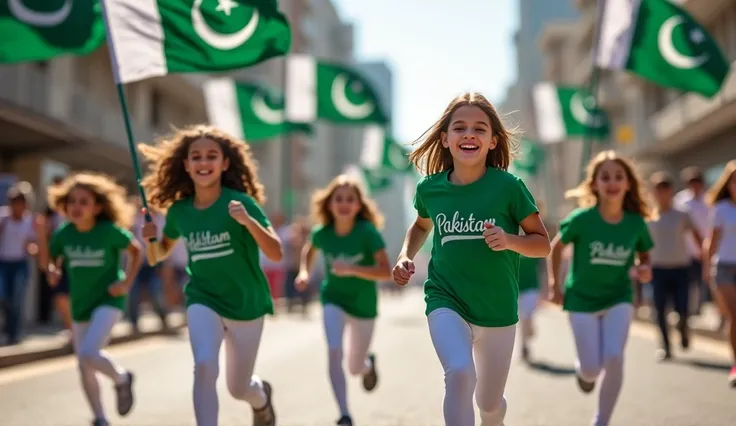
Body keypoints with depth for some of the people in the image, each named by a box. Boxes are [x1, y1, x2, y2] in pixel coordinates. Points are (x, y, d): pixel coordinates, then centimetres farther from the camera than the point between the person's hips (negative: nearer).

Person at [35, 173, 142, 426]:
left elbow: (136, 251, 0)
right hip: (80, 305, 5)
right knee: (85, 369, 9)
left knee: (89, 354, -25)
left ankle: (121, 379, 7)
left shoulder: (110, 231, -15)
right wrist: (42, 237, -11)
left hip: (108, 301, -5)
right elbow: (47, 264, 6)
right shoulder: (64, 234, -5)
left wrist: (127, 282, -8)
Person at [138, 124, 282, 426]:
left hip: (246, 305, -2)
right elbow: (157, 257, 11)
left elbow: (276, 254, -23)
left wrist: (248, 221, -39)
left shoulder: (240, 202, -17)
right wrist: (151, 239, -12)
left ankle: (262, 395, 50)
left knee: (238, 388, 13)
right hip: (203, 300, 2)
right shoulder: (178, 210, -5)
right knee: (204, 367, -27)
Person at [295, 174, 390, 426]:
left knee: (355, 369, 14)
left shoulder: (368, 232, -22)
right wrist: (304, 272, -6)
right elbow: (308, 250, 12)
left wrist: (352, 269, -37)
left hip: (364, 304, -1)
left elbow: (386, 271, -26)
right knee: (334, 352, -25)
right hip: (333, 300, 1)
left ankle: (368, 364, 53)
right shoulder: (322, 233, -12)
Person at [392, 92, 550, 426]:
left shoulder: (508, 186, -12)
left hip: (498, 310, 0)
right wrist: (406, 256, 1)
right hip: (446, 301, 0)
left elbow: (542, 243, -4)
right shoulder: (430, 188, -4)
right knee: (460, 373, -30)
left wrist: (510, 240, -23)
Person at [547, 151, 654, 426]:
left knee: (614, 358, -18)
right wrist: (555, 285, -1)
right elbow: (556, 247, -2)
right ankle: (582, 370, 39)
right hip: (582, 299, -1)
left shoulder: (636, 222, -11)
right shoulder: (582, 218, -18)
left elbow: (644, 256, 7)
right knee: (592, 369, -3)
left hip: (619, 299, 1)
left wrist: (644, 270, -16)